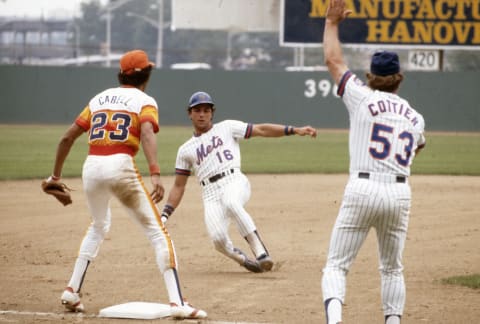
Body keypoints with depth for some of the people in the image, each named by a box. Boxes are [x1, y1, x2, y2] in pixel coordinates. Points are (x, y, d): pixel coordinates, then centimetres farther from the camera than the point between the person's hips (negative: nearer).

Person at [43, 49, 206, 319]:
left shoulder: (99, 99, 22)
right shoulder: (144, 102, 6)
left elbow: (68, 137, 19)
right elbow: (147, 134, -15)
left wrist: (56, 175, 28)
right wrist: (156, 175, -27)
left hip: (91, 166, 6)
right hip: (121, 166, -6)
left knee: (99, 227, 31)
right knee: (158, 233, -3)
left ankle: (72, 292, 27)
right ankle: (177, 302, -15)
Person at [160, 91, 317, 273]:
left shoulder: (227, 128, 16)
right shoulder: (185, 150, 20)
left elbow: (261, 130, 9)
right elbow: (178, 186, 20)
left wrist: (295, 130, -1)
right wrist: (164, 215, 8)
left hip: (234, 182, -2)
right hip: (211, 195, 2)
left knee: (231, 203, -39)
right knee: (218, 238, -25)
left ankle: (260, 253, -38)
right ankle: (244, 260, 4)